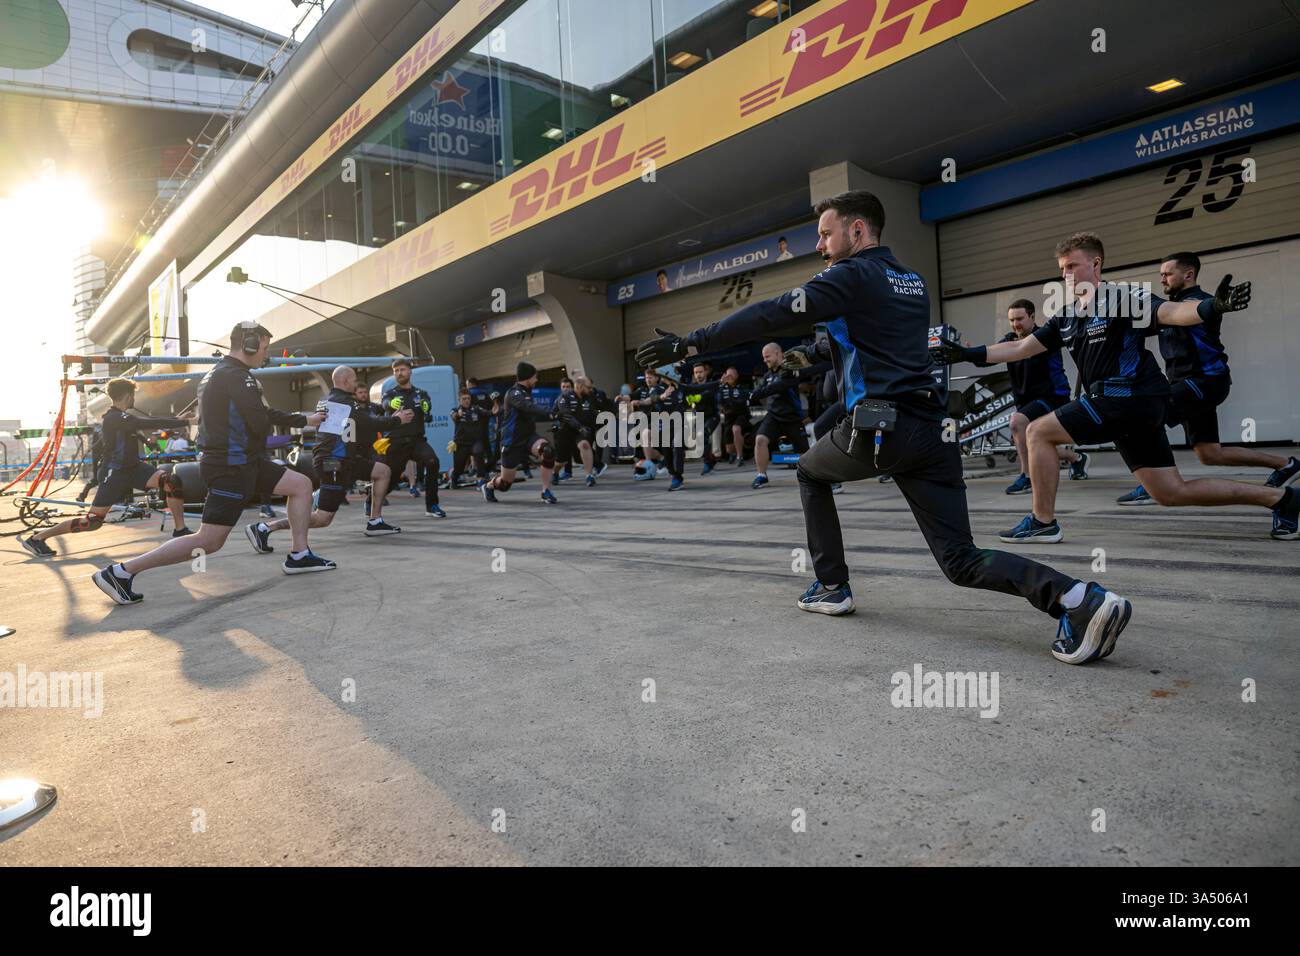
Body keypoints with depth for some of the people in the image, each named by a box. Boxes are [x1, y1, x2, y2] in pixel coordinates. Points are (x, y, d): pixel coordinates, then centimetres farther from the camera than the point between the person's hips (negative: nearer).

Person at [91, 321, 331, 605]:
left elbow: (265, 413, 21)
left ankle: (299, 556, 15)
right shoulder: (236, 376, -16)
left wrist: (305, 420, 25)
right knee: (208, 542, -9)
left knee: (302, 484, 12)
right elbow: (261, 424, -20)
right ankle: (121, 572, -4)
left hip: (242, 461, 11)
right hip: (231, 467, -11)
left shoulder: (219, 373, 17)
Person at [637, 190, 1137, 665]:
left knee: (810, 472, 26)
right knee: (963, 563, 7)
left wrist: (690, 343, -7)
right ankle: (1079, 598, -15)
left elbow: (769, 316, -10)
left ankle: (831, 586, 24)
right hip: (931, 429, 7)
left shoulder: (851, 276, -2)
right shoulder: (914, 282, 22)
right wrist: (823, 346, 38)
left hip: (878, 430, -7)